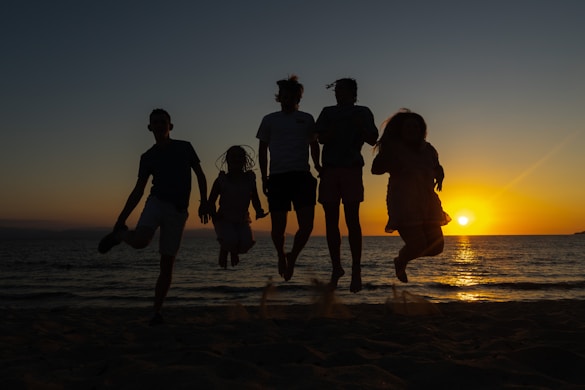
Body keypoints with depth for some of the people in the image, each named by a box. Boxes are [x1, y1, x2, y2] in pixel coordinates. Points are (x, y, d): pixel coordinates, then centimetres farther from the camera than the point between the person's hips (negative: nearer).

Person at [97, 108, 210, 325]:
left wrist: (204, 202, -1)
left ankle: (157, 312, 10)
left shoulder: (185, 147, 8)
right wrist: (122, 218, 5)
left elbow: (200, 176, 11)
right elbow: (138, 190, 10)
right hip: (157, 202, 0)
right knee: (140, 240, -31)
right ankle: (119, 235, 4)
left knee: (167, 264, 0)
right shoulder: (148, 157, 8)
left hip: (178, 211, 0)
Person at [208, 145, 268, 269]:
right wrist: (213, 214, -20)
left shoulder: (250, 179, 2)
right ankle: (223, 254, 8)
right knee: (230, 240, -29)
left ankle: (235, 251, 18)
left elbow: (255, 199, 11)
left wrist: (259, 211, -9)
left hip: (242, 220, 3)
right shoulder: (221, 181, -5)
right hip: (224, 220, -2)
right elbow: (211, 201, -1)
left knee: (246, 242, -20)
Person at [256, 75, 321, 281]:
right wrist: (264, 178, 8)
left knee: (307, 224, -9)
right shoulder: (270, 120, 14)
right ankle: (281, 256, 29)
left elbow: (314, 144, 22)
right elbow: (262, 150, 15)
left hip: (302, 176, 1)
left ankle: (293, 257, 16)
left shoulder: (306, 119, 16)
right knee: (278, 226, 0)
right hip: (277, 177, 0)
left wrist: (317, 165, 5)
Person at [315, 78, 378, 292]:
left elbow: (372, 139, 6)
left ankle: (356, 271, -8)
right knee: (331, 220, 1)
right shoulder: (328, 112, 17)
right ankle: (336, 267, 12)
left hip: (351, 169, -2)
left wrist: (358, 124, -6)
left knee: (352, 219, -10)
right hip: (329, 169, 3)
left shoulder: (362, 112, 14)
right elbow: (322, 138, 3)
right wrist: (339, 125, -10)